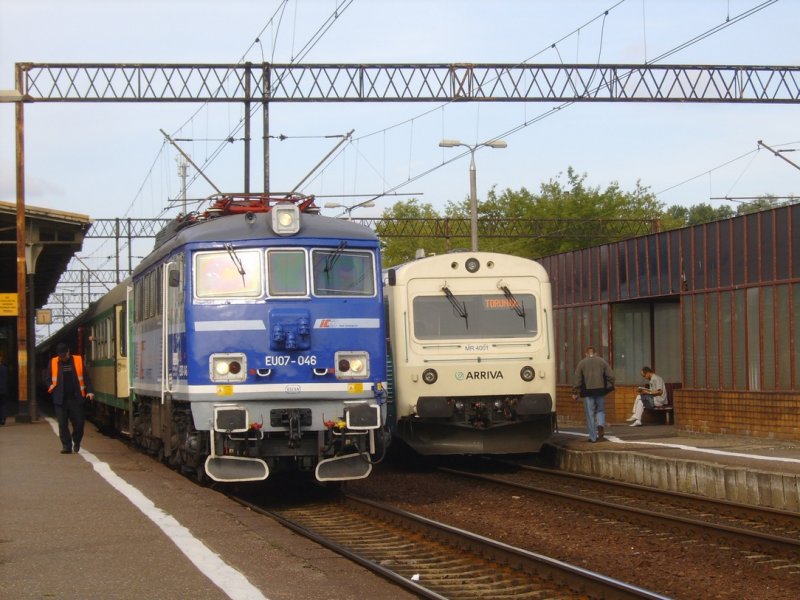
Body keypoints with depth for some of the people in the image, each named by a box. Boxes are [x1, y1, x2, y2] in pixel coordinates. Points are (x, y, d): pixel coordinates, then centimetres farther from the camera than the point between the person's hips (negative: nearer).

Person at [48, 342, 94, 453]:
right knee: (62, 424, -2)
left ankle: (76, 442, 27)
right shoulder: (53, 363, 7)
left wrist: (89, 391, -8)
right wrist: (50, 387, -6)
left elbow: (85, 377, 3)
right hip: (60, 400, 1)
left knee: (78, 423, 3)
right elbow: (48, 378, 14)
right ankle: (66, 446, 4)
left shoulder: (78, 361, 3)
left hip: (76, 399, -1)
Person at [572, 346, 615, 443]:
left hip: (588, 391, -1)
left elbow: (577, 379, -2)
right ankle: (601, 425, -14)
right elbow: (611, 376, 1)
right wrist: (609, 387, 13)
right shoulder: (602, 361, 6)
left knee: (590, 414, 2)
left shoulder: (582, 363, 2)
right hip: (600, 390, 1)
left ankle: (593, 437, 0)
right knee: (600, 410, 16)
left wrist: (575, 392, 1)